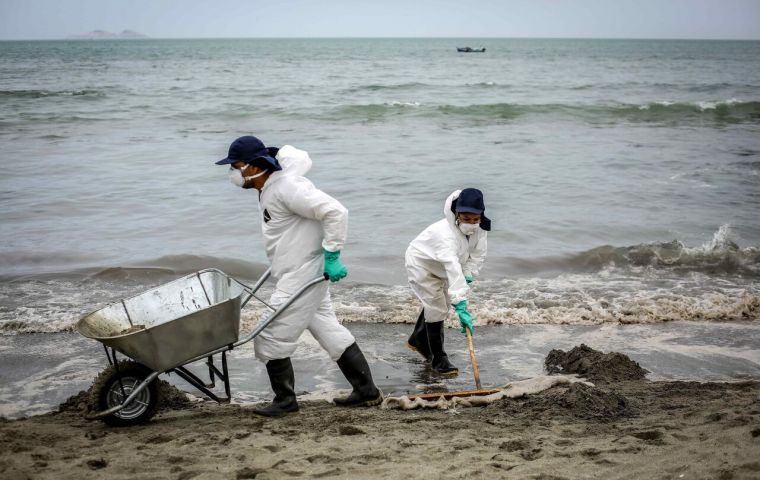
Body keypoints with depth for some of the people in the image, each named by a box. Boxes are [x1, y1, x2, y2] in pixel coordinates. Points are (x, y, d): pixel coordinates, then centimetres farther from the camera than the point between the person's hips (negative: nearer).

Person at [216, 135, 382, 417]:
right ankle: (366, 392, 23)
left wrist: (331, 256, -23)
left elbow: (335, 212, -26)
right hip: (300, 274, 11)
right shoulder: (267, 189, 9)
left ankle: (285, 400, 12)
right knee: (330, 331, 16)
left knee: (271, 338, -3)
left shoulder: (287, 187, -22)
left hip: (301, 276, -11)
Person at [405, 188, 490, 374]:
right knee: (437, 308, -12)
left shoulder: (480, 228, -22)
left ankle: (417, 341, 45)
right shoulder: (446, 233, -44)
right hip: (421, 263, -8)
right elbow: (453, 270, -52)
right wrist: (461, 307, -57)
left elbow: (478, 255, -9)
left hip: (440, 267, 8)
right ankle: (438, 359, 1)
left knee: (435, 304, 21)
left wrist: (468, 276, -23)